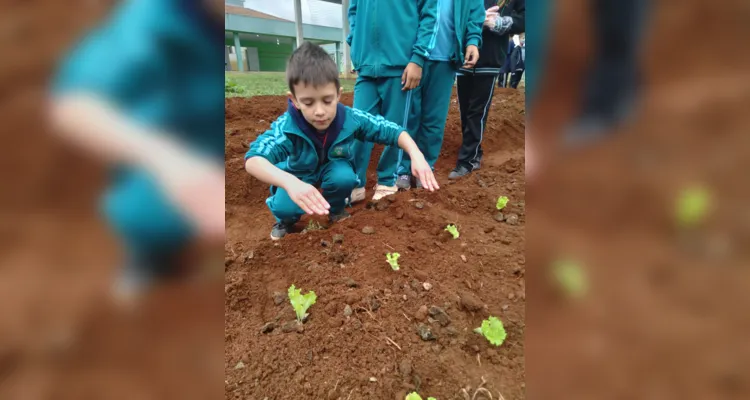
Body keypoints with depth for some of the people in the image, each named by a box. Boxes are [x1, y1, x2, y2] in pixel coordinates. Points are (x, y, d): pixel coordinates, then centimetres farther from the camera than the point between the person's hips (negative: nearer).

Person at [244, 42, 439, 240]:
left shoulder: (351, 118, -29)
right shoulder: (286, 126, -36)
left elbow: (393, 131, -24)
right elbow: (253, 160, -50)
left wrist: (416, 155, -44)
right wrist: (290, 182, -70)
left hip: (334, 169, 2)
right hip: (298, 176, -2)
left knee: (344, 178, -31)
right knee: (284, 206, -29)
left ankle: (337, 210, 4)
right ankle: (286, 221, 11)